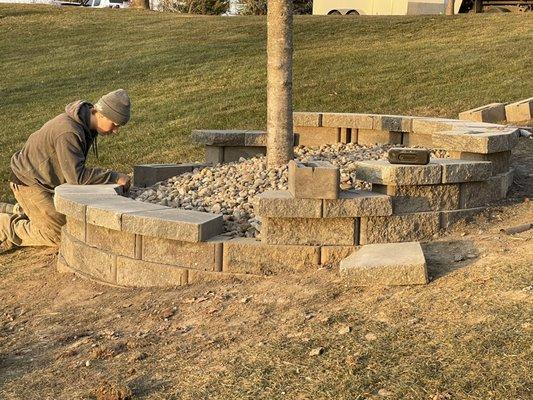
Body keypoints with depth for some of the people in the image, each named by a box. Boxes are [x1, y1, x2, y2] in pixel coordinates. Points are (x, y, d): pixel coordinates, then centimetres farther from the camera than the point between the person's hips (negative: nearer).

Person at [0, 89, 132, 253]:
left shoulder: (86, 125, -1)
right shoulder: (69, 132, -32)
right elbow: (76, 175, -37)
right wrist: (114, 177, -34)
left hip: (48, 181, 9)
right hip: (29, 183, -9)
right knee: (58, 235, -10)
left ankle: (19, 213, 24)